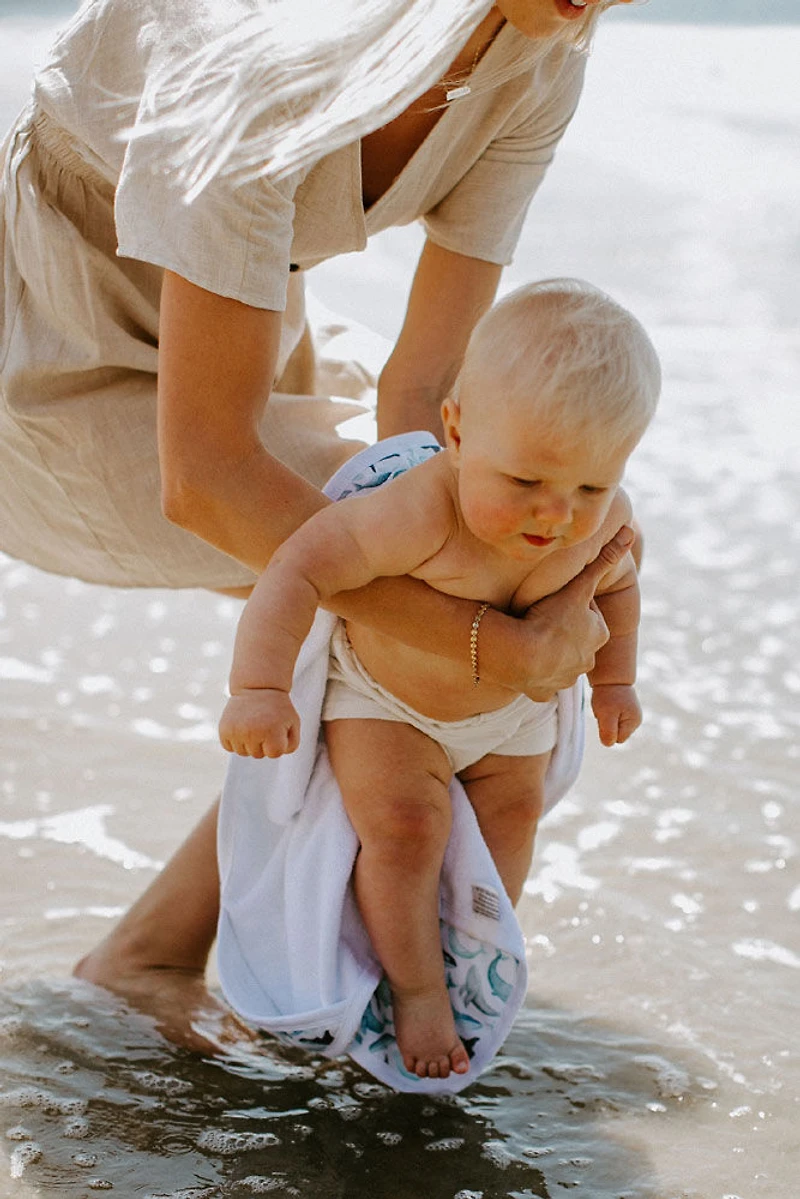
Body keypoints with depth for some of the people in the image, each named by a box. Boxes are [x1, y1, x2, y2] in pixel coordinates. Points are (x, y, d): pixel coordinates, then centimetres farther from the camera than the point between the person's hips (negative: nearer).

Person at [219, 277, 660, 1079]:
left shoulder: (601, 518, -26)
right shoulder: (420, 515, -46)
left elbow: (615, 581, -2)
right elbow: (299, 569, -43)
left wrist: (614, 680, 4)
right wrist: (258, 688, -48)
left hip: (509, 704, 5)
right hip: (383, 692, -5)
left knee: (510, 819, 15)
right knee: (405, 826, -17)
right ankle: (415, 986, 5)